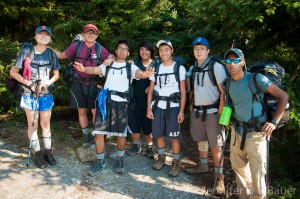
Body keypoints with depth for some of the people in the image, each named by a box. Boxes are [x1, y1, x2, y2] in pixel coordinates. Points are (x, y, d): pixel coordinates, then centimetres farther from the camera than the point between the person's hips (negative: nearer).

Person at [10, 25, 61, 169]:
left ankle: (47, 152, 24)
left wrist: (49, 82, -11)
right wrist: (29, 84, -14)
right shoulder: (26, 52, -7)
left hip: (46, 95, 3)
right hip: (29, 94, -2)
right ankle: (37, 154, 18)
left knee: (46, 124, 12)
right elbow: (13, 72, -4)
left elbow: (56, 74, 10)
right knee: (33, 125, 5)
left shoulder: (51, 54, 2)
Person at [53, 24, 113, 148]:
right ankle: (86, 136, 27)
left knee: (95, 111, 0)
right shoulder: (76, 46, -5)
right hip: (78, 83, 0)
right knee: (82, 111, 9)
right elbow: (62, 56, 8)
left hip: (92, 83, 0)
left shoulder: (100, 49, -3)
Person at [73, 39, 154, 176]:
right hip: (105, 101, 1)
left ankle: (119, 160, 26)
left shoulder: (131, 67, 10)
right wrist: (83, 69, -28)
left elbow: (139, 74, -11)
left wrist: (145, 75, -37)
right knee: (99, 132, 0)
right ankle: (100, 162, 17)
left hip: (121, 103, -1)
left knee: (121, 133, 3)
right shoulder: (107, 65, 13)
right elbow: (95, 70, -5)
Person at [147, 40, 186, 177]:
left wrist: (181, 111, -8)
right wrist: (149, 108, 2)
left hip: (173, 106, -3)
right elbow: (151, 90, 10)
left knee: (174, 136, -2)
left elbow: (183, 91, -2)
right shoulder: (156, 68, 10)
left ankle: (176, 163, 14)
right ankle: (161, 157, 30)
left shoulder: (179, 68, 1)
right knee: (159, 134, 9)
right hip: (158, 106, 3)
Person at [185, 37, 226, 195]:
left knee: (216, 146, -1)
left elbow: (224, 91, -11)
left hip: (212, 112, -6)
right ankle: (203, 166, 36)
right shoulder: (192, 68, 10)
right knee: (200, 140, 18)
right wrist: (191, 108, 13)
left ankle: (219, 177, 11)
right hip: (197, 111, 6)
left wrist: (220, 113, -16)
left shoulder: (216, 66, -9)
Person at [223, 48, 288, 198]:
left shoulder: (257, 79, -15)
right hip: (236, 131, 6)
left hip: (255, 134, -5)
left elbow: (283, 96, -11)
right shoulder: (228, 83, 2)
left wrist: (274, 122, -17)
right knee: (238, 167, 19)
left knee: (257, 174, 0)